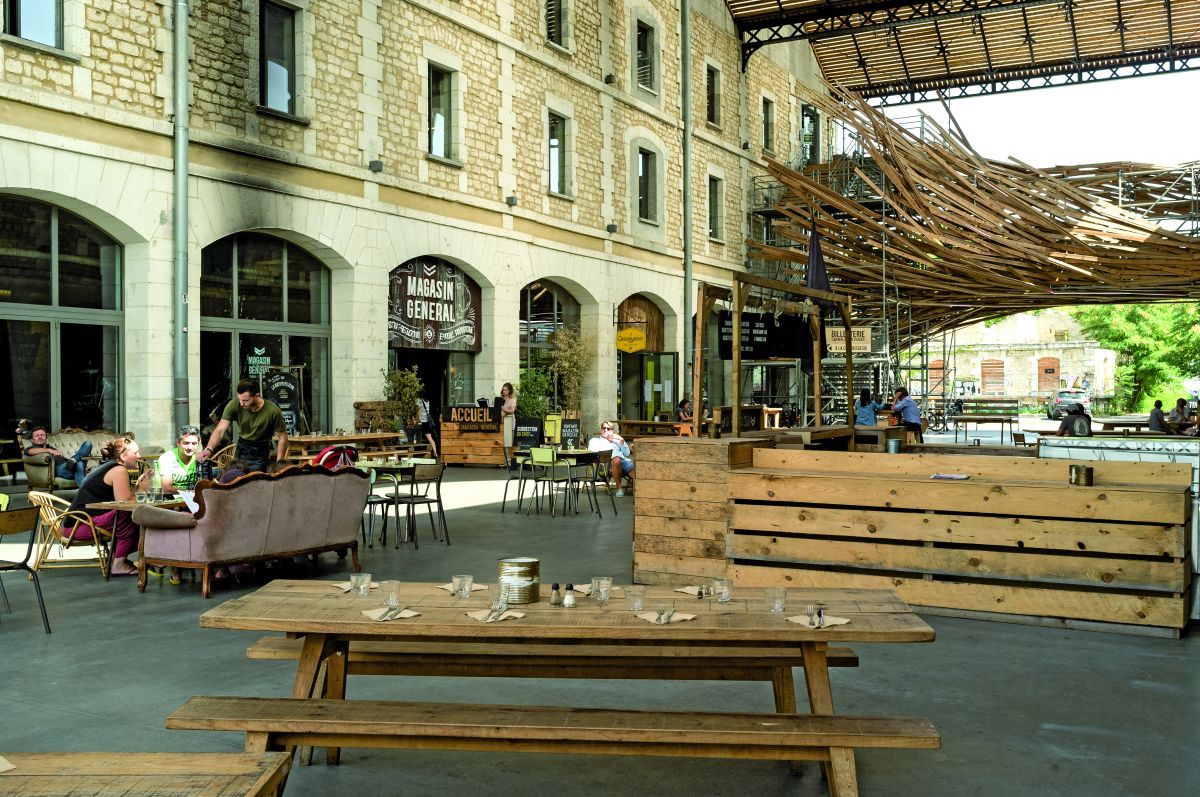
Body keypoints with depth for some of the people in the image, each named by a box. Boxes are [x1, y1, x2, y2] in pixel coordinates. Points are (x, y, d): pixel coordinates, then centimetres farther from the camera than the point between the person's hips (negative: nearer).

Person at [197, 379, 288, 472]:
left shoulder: (273, 411, -24)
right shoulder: (234, 405, -19)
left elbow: (282, 437, -13)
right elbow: (220, 429, -22)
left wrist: (279, 462, -15)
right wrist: (208, 449, -38)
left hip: (260, 453, -2)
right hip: (241, 449, 3)